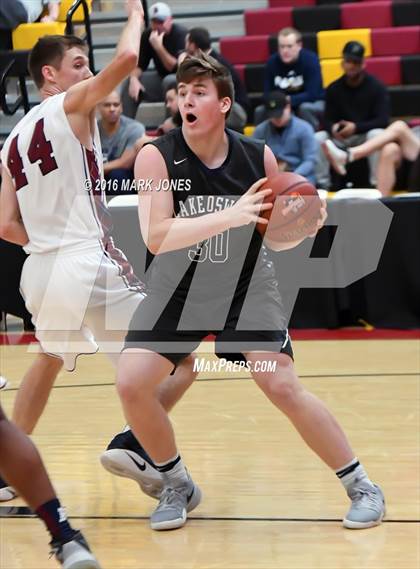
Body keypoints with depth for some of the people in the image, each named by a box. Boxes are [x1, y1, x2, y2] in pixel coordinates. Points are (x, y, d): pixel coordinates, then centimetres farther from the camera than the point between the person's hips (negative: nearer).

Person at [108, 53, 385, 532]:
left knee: (284, 388, -13)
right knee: (131, 384, -13)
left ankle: (362, 487, 3)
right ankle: (178, 487, 11)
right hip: (177, 291, 1)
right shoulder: (156, 156, -16)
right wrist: (229, 216, -38)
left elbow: (274, 238, 2)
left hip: (245, 289, -1)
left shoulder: (258, 158, -11)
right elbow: (155, 237, -28)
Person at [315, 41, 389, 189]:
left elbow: (383, 120, -17)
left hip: (367, 133, -3)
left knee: (377, 135, -37)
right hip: (341, 136, 3)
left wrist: (356, 127, -31)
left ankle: (377, 184, -31)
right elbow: (328, 119, -2)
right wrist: (333, 128, -30)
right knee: (318, 138, -24)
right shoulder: (333, 89, -2)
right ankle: (322, 184, -16)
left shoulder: (376, 87, -10)